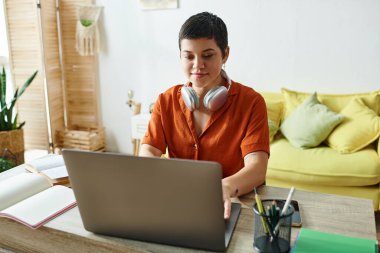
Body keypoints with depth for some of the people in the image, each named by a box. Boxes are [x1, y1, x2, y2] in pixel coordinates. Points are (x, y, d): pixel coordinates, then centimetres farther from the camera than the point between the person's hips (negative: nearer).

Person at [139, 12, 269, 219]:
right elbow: (147, 153, -6)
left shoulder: (251, 102, -8)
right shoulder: (166, 101, 3)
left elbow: (257, 168, -18)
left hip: (233, 206, -2)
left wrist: (226, 187, -40)